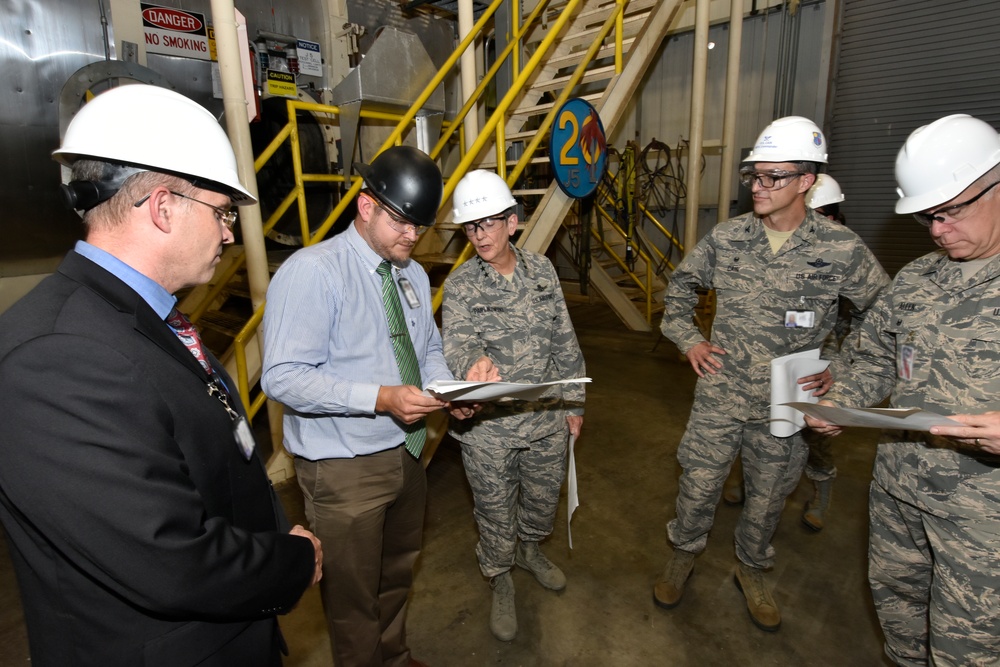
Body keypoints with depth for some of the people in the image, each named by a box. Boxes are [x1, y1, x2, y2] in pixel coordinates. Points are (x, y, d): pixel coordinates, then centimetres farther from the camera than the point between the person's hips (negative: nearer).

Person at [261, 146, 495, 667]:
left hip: (406, 454, 8)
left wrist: (448, 390, -9)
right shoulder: (312, 271, -19)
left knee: (398, 573, 28)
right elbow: (283, 376, -24)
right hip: (344, 468, -7)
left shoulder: (413, 276, 6)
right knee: (353, 594, 14)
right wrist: (382, 398, -32)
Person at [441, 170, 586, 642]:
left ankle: (530, 550, 56)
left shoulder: (541, 270, -1)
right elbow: (457, 343, -26)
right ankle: (500, 581, 44)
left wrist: (573, 403, 7)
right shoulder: (460, 285, -10)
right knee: (496, 512, 14)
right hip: (488, 428, -3)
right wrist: (474, 363, -51)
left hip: (547, 417, 3)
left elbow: (564, 341, 4)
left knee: (544, 497, 23)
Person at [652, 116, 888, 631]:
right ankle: (683, 554, 39)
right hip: (719, 396, 1)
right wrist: (688, 339, 1)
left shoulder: (841, 249, -9)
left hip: (787, 406, 0)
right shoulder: (726, 237, -4)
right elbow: (680, 286, 11)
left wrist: (841, 370, -8)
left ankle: (751, 570, 45)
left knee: (767, 497, 18)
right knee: (698, 485, 11)